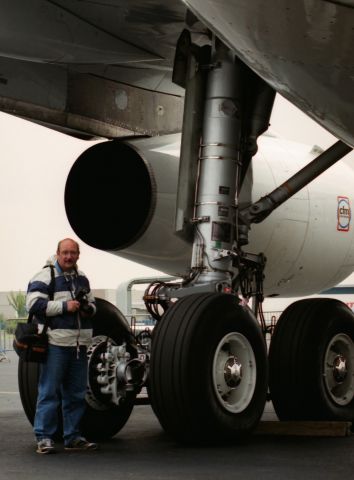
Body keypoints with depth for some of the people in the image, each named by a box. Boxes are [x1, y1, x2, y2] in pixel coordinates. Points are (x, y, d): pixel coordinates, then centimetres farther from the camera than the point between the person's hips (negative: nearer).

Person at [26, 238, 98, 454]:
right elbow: (34, 304, -14)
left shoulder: (82, 278, 18)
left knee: (77, 394, 10)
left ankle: (73, 437, 19)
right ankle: (44, 437, 1)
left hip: (79, 344, 7)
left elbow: (92, 303, 29)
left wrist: (89, 308, 5)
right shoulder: (45, 276, -4)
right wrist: (64, 306, -16)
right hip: (55, 343, -7)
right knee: (49, 392, -5)